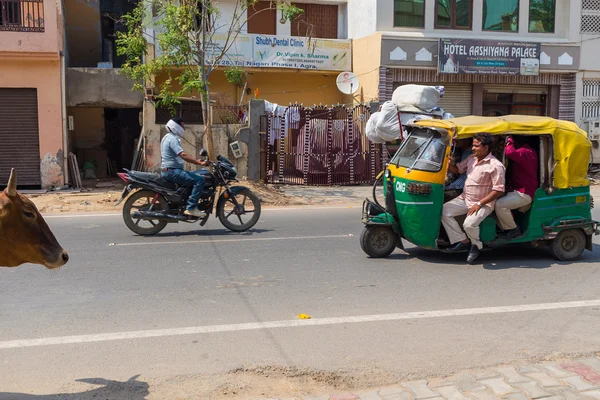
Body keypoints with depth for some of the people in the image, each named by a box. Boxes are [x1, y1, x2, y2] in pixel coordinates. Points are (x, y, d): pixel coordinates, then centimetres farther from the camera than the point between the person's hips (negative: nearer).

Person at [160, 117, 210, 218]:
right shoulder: (172, 139, -14)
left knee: (196, 177, 22)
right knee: (200, 180, -20)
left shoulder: (168, 137, 20)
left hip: (168, 170, 11)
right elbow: (183, 155, -27)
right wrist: (200, 163, -30)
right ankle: (191, 208, -22)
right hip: (172, 171, -11)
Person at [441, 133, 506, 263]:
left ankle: (476, 246, 4)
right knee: (444, 211, -9)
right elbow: (457, 169, 21)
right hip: (465, 198, 8)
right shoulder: (472, 158, 8)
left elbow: (499, 190, -19)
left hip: (484, 203, -8)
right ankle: (463, 241, 3)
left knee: (469, 224, -31)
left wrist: (479, 204, -22)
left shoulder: (496, 166, -17)